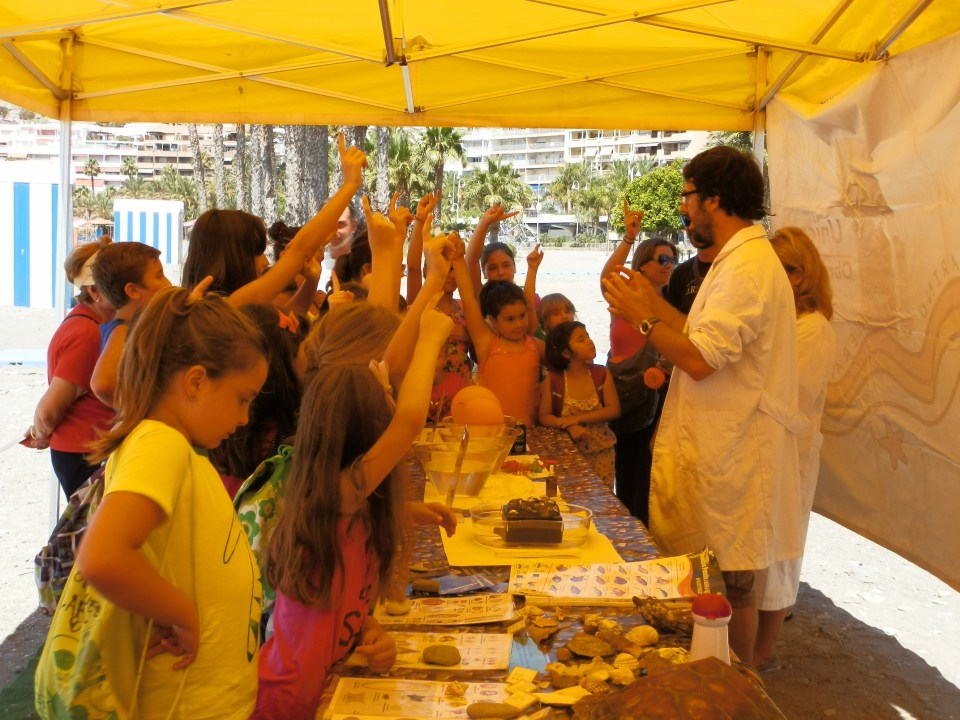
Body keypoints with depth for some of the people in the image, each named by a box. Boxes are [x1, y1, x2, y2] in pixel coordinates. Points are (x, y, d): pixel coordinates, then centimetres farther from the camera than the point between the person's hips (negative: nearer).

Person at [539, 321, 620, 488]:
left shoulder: (602, 374, -2)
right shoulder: (552, 380, -6)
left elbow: (614, 410, -8)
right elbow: (544, 416, -3)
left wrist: (578, 419, -16)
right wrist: (570, 427, -21)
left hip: (600, 452, 1)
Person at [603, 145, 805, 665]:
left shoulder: (747, 267, -20)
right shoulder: (741, 259, 15)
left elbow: (701, 359, -26)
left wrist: (641, 317, -14)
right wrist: (654, 303, 17)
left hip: (732, 453, -11)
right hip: (718, 445, 11)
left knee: (730, 583, 2)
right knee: (727, 583, 19)